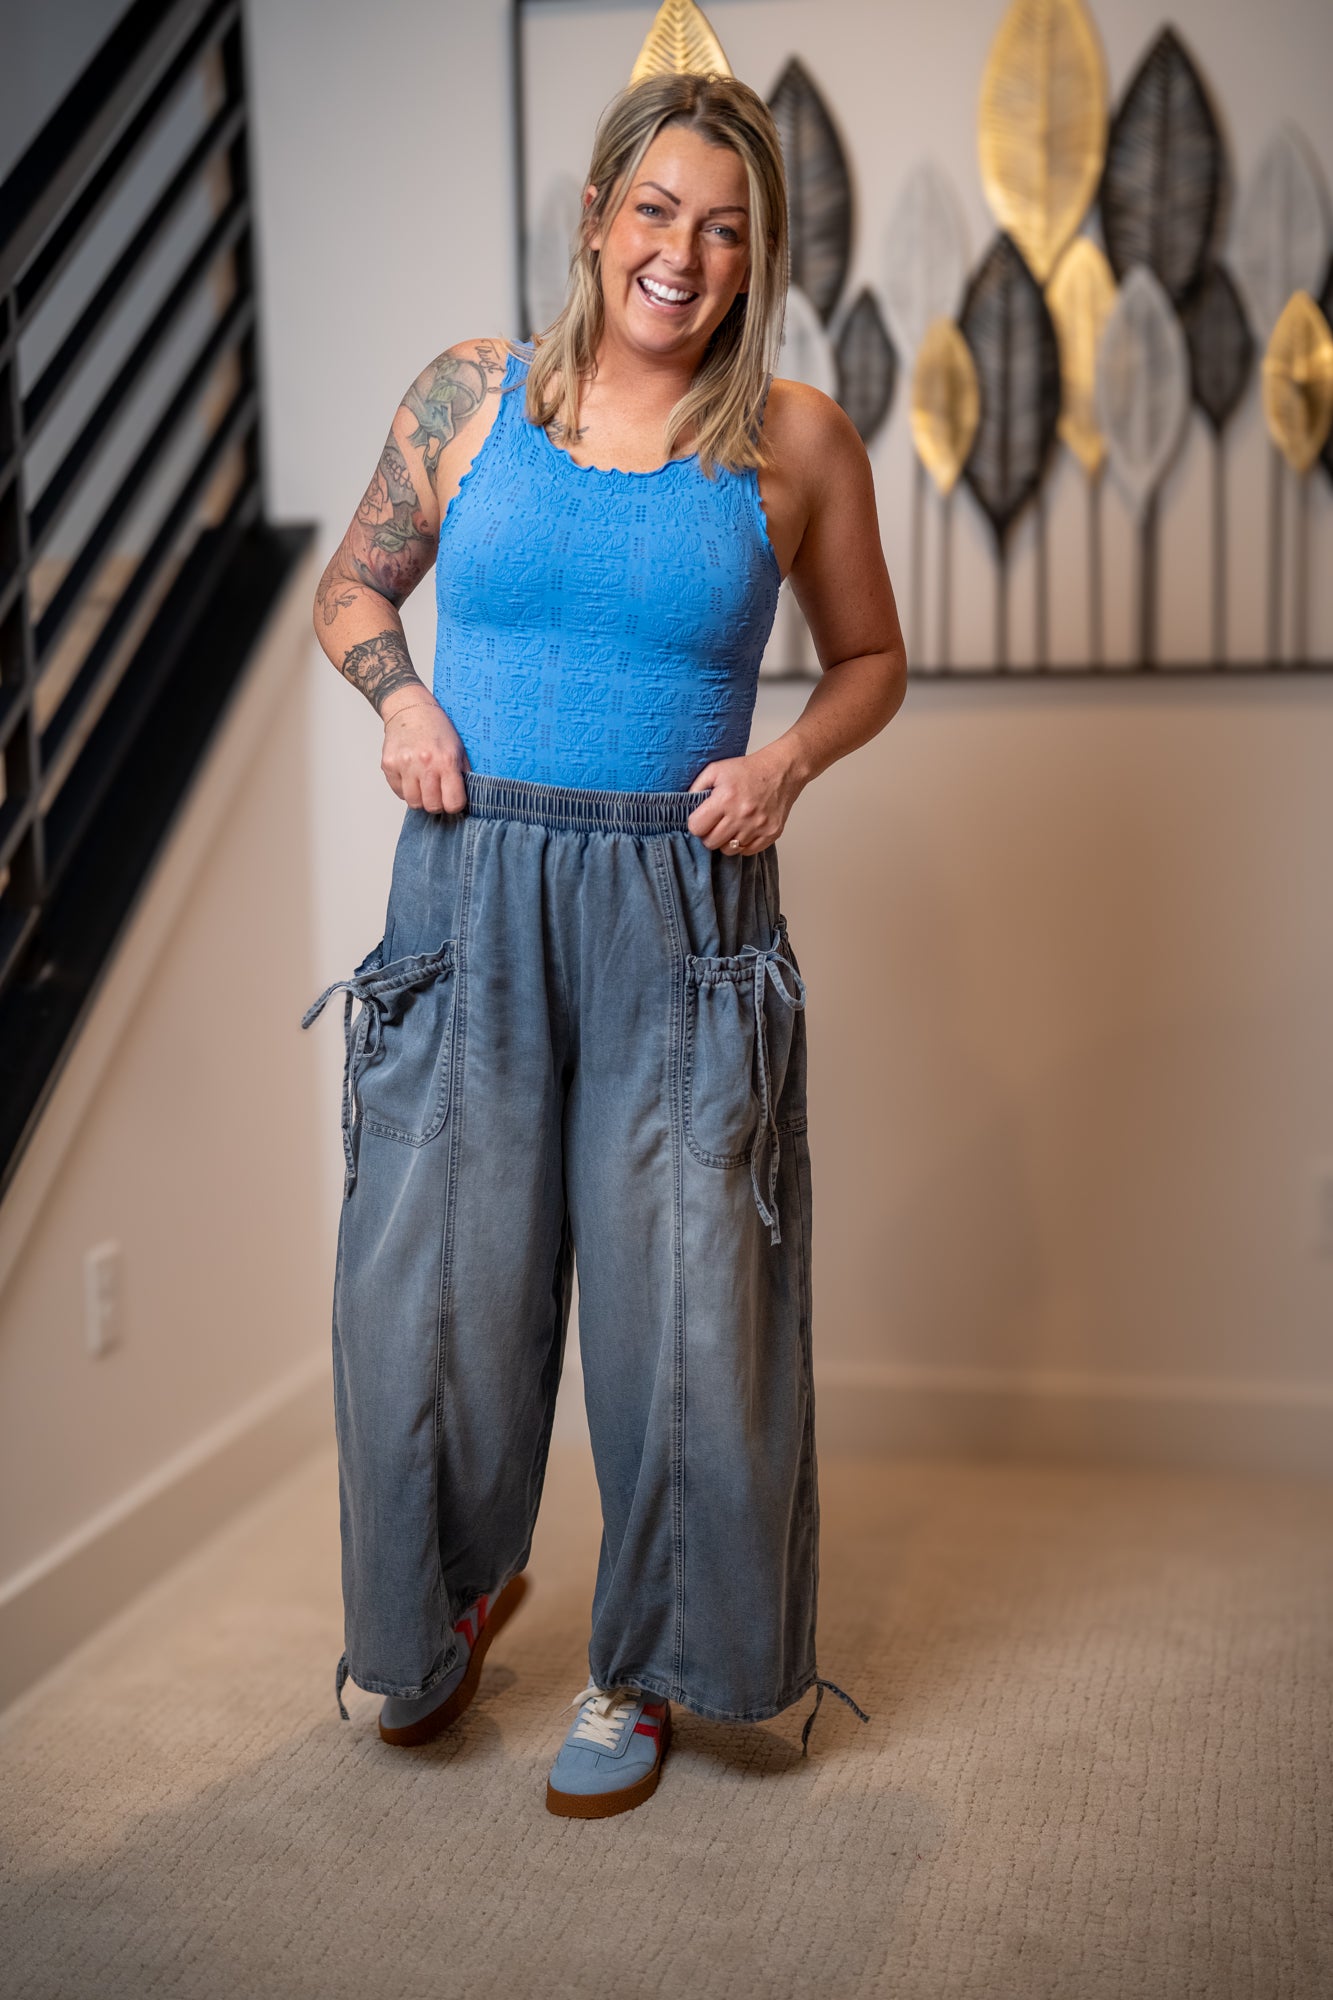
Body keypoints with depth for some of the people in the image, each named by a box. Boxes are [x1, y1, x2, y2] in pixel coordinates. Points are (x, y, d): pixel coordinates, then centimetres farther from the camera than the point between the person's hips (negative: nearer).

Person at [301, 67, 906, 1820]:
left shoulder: (798, 443, 1)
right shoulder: (470, 393, 4)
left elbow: (871, 657, 12)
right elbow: (352, 587, 15)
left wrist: (789, 761, -7)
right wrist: (399, 696, -5)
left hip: (682, 906, -1)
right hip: (473, 892, 1)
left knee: (680, 1292, 4)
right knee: (435, 1271, 8)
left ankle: (646, 1662, 27)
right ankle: (462, 1578, 38)